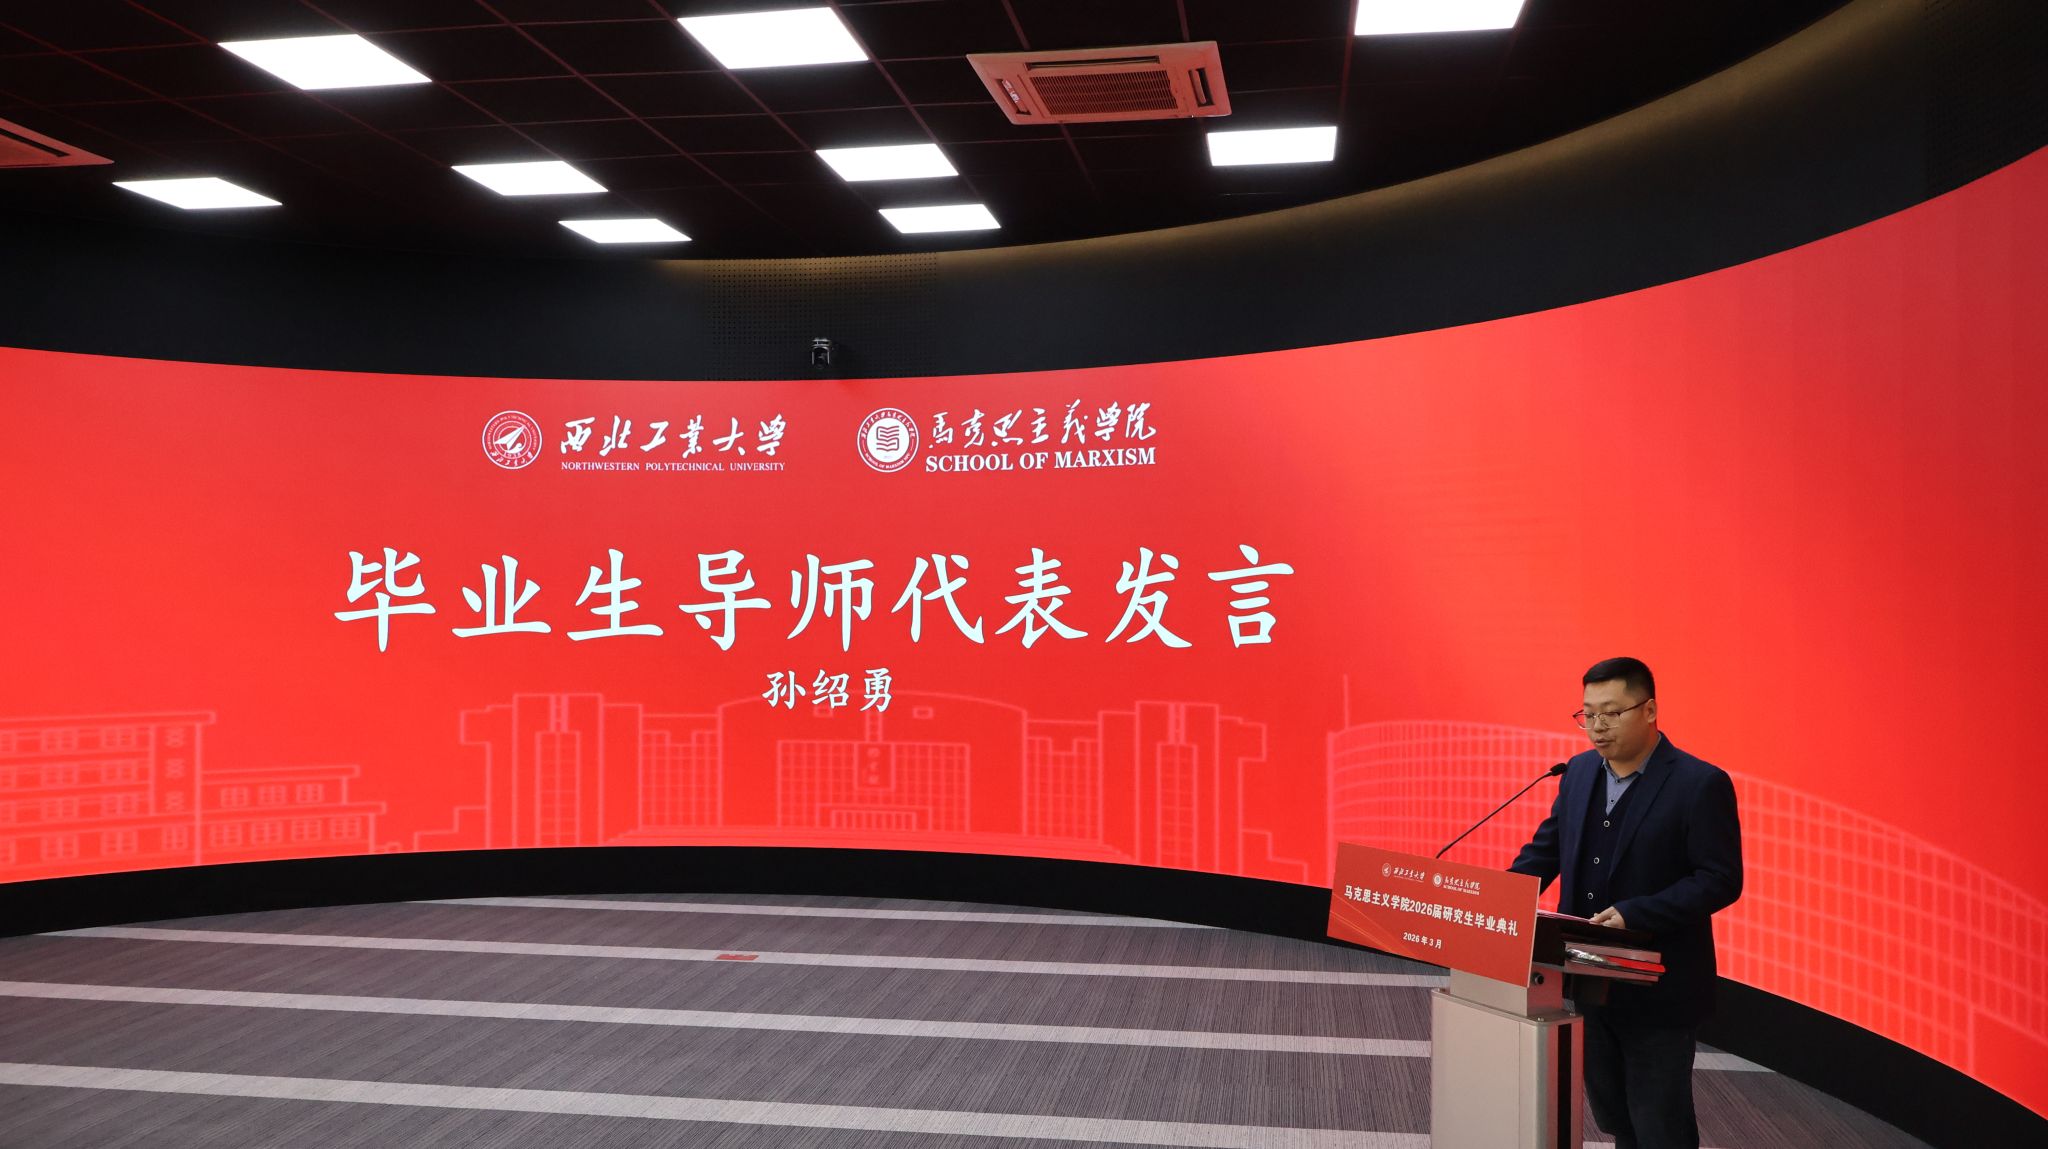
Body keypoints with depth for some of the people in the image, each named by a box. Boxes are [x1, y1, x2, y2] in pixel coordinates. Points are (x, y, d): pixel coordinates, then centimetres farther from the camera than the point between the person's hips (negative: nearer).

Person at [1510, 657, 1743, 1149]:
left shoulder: (1701, 784, -14)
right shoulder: (1580, 771, 6)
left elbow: (1721, 880, -17)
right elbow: (1545, 848, 12)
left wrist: (1634, 913, -27)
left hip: (1657, 989, -6)